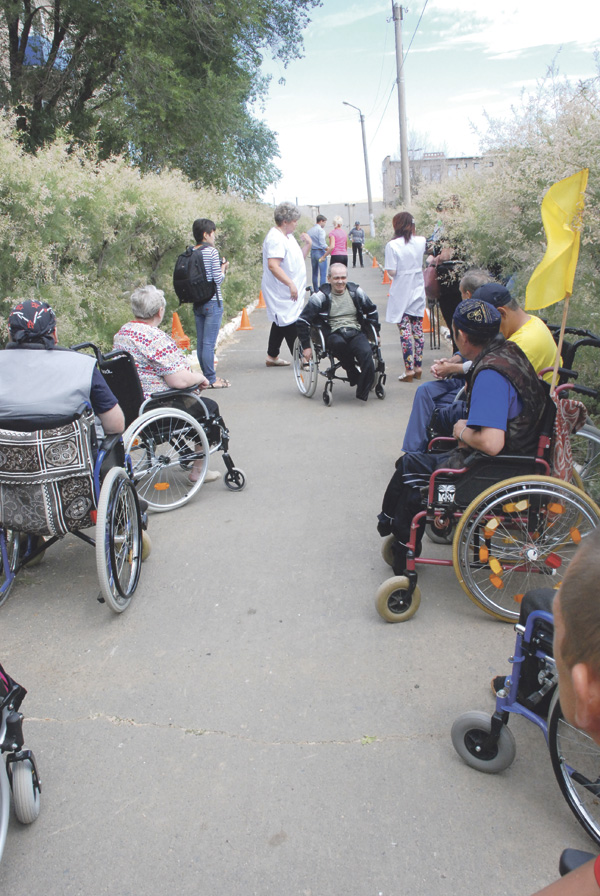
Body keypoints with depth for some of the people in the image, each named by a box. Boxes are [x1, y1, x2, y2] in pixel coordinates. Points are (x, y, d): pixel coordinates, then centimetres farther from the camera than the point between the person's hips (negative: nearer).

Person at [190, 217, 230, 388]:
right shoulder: (211, 251, -12)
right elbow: (218, 279, -14)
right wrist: (224, 267, 6)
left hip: (197, 302, 7)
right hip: (212, 302, -7)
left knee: (200, 341, 11)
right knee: (209, 343, -4)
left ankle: (206, 376, 20)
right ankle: (211, 379, 1)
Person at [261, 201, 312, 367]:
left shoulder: (288, 236, 15)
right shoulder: (275, 239, -18)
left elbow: (298, 259, 22)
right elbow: (273, 265, -28)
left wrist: (307, 245, 7)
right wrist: (291, 284, -30)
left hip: (288, 291, 11)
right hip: (282, 293, -11)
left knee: (281, 323, 15)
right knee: (290, 325, -5)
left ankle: (272, 356, 24)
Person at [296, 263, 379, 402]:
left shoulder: (356, 292, 13)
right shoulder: (321, 296, 1)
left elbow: (372, 311, 28)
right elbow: (302, 321, 1)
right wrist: (306, 346, -1)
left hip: (355, 332, 3)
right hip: (333, 334, -3)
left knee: (366, 353, -31)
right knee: (339, 342, -40)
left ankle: (362, 394, -21)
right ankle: (353, 374, -18)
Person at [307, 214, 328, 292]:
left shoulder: (310, 230, 12)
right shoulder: (320, 230, -11)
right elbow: (322, 244, -18)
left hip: (312, 252, 8)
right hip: (320, 252, -8)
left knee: (315, 273, 13)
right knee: (323, 274, -6)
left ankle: (315, 291, 17)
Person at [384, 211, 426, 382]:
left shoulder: (392, 245, -14)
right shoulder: (421, 241, 1)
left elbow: (392, 272, -16)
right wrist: (412, 229, 23)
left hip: (401, 294, -4)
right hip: (418, 291, 5)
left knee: (405, 330, -1)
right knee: (418, 329, 11)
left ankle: (409, 370, -1)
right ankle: (418, 367, 16)